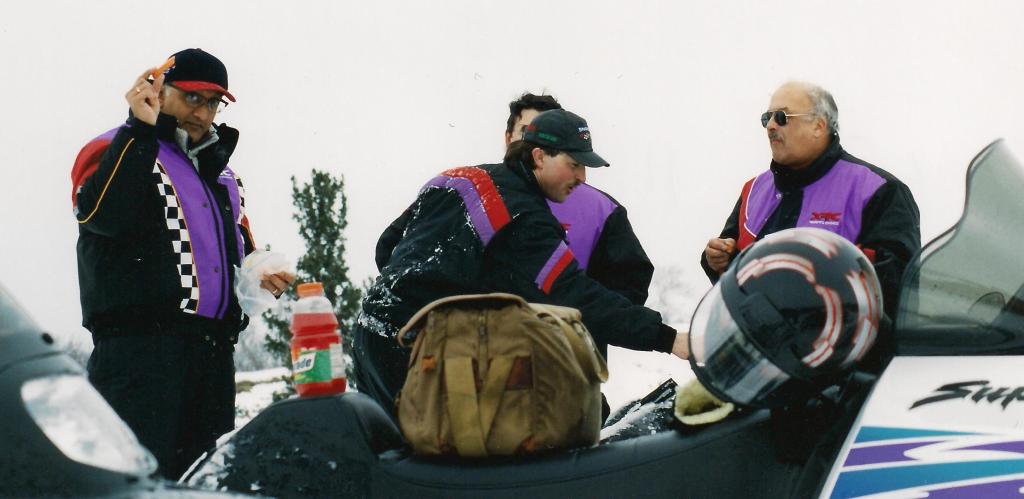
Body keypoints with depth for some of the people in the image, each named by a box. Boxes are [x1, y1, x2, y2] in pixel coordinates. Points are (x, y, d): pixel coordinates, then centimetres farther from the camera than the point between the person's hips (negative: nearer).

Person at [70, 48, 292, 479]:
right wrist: (140, 128, -11)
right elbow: (102, 214, -15)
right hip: (139, 345, -7)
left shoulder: (223, 175, 27)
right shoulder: (116, 151, 6)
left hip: (215, 347, 7)